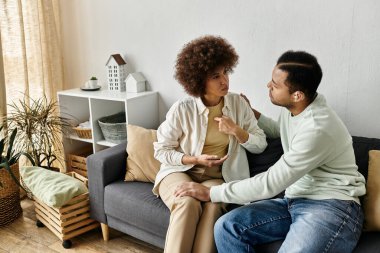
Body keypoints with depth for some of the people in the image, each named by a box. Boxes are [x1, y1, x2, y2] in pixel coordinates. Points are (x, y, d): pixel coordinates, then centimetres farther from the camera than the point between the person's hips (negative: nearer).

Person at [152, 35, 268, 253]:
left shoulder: (239, 103, -3)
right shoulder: (182, 109, -12)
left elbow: (261, 145, 2)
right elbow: (161, 150, -4)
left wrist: (236, 131, -17)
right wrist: (195, 159, -17)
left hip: (216, 178, 2)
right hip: (178, 172, -1)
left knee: (213, 205, -32)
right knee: (188, 204, -34)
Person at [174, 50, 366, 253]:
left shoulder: (318, 129, -23)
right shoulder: (290, 109, 5)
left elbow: (270, 184, -22)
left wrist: (210, 193, -16)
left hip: (332, 206, -7)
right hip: (294, 201, 8)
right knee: (226, 227, -14)